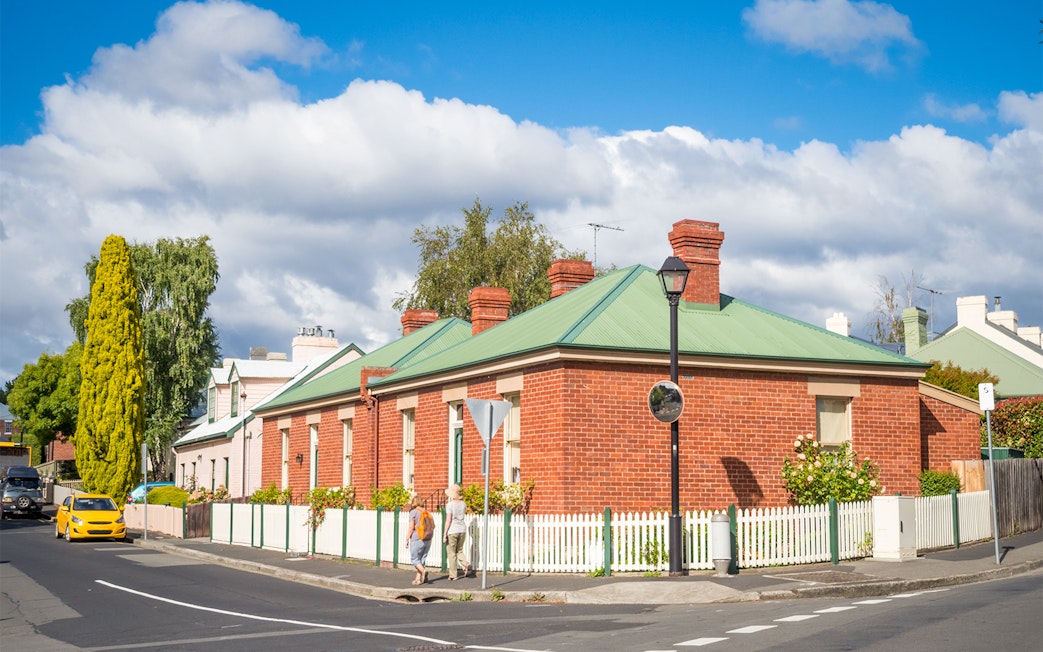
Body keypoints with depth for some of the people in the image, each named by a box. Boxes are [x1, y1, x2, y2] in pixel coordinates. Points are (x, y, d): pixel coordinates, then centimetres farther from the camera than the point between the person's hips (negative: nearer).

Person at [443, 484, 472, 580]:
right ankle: (466, 565, -9)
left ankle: (452, 575, 6)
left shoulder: (449, 505, -13)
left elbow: (448, 520, -15)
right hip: (462, 529, 5)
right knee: (459, 551, 19)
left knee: (451, 553, 5)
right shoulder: (462, 503, 4)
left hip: (452, 530, -5)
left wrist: (445, 534, -11)